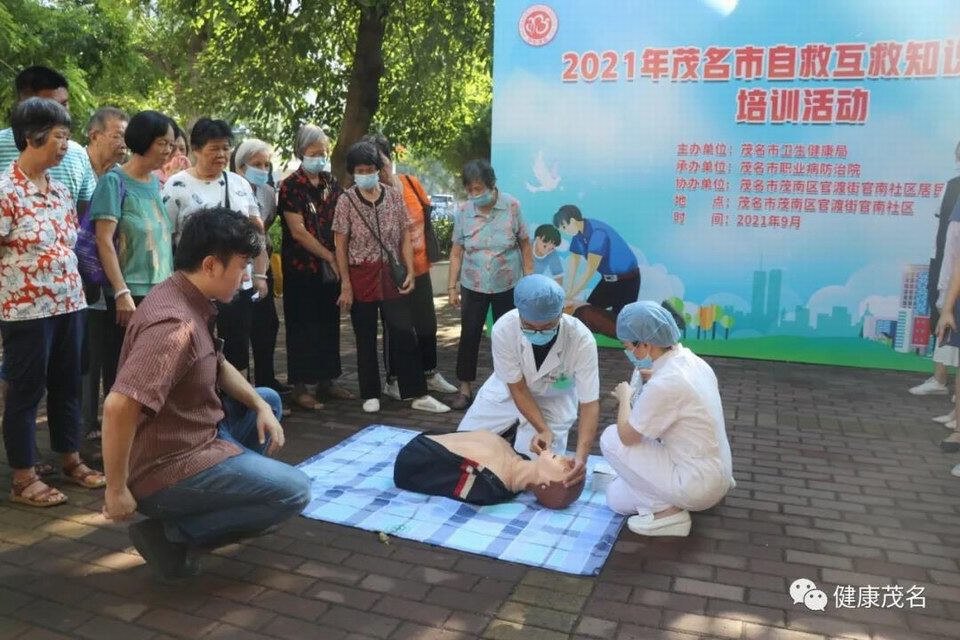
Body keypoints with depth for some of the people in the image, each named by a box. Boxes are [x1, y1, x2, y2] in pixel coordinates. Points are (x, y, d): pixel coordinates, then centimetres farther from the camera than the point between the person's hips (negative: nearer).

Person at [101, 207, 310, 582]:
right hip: (169, 466, -10)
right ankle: (175, 534, -5)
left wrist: (260, 406, 3)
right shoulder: (175, 323, -29)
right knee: (295, 491, -9)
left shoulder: (190, 300, 3)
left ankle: (232, 490, 22)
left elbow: (218, 366, 17)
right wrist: (117, 490, -25)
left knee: (269, 400, 23)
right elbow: (118, 407, -35)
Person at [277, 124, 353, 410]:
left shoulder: (332, 183, 9)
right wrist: (330, 257, -12)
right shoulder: (290, 186, -7)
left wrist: (338, 259, -2)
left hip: (331, 267, 5)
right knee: (302, 327, 0)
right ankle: (300, 388, 8)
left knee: (329, 324, 10)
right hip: (301, 268, -5)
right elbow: (298, 231, -13)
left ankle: (326, 381, 22)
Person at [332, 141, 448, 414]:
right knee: (366, 339, 7)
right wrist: (345, 284, -7)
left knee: (405, 335, 2)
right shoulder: (346, 200, -3)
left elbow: (405, 238, 6)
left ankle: (418, 395, 10)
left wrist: (410, 272, -3)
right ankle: (370, 395, 21)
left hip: (392, 275, 2)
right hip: (361, 277, -1)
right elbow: (340, 246, -3)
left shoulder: (394, 196, 3)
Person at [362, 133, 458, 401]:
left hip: (420, 267, 6)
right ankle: (392, 380, 21)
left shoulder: (412, 183, -1)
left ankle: (430, 374, 33)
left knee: (427, 323, 16)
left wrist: (426, 250, 13)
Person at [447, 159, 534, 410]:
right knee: (469, 335, 3)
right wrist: (452, 286, 1)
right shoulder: (463, 212, -6)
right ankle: (465, 389, 15)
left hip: (507, 285, -1)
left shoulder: (512, 206, -10)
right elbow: (457, 252, 2)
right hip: (473, 286, 1)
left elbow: (525, 245, -2)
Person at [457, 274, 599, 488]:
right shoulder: (503, 329, -33)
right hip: (508, 390, 2)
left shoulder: (581, 340, -35)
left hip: (553, 399, -1)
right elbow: (517, 388, -21)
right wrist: (543, 430, -33)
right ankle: (513, 428, 25)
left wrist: (581, 454, -44)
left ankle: (519, 429, 18)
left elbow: (589, 403, -30)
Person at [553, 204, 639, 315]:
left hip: (627, 279, -8)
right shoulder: (578, 235, -4)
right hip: (608, 279, 8)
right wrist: (568, 291, -2)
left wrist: (570, 296, -27)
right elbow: (573, 263, 3)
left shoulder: (597, 232, -28)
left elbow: (590, 271, -30)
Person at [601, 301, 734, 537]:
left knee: (611, 438, -2)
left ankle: (666, 510, -3)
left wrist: (624, 398, 1)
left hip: (697, 486, -9)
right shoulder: (693, 362, 1)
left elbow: (627, 436, -14)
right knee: (616, 497, 17)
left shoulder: (664, 383, -27)